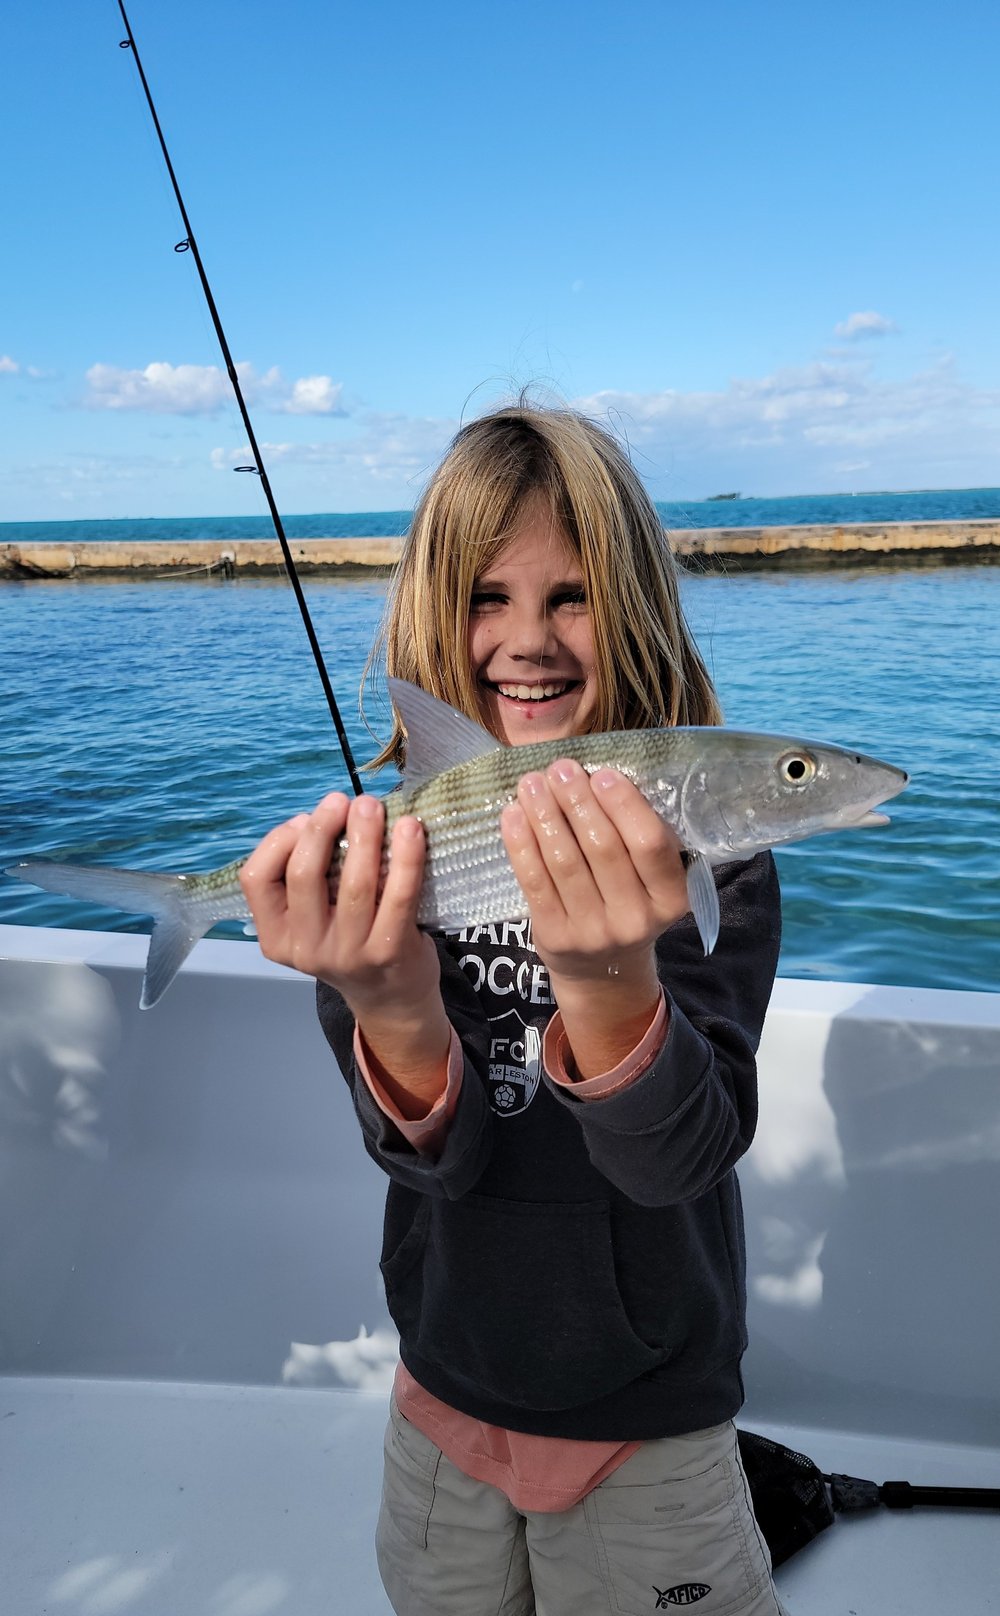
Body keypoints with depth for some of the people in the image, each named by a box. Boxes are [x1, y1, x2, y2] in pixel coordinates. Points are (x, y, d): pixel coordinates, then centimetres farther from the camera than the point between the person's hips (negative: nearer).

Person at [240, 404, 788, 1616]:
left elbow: (681, 1159, -27)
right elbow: (433, 1155, -20)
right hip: (446, 1391, 3)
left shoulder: (700, 843, -18)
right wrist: (393, 1010, -42)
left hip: (648, 1423, -2)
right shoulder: (389, 833, -11)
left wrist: (610, 984, -47)